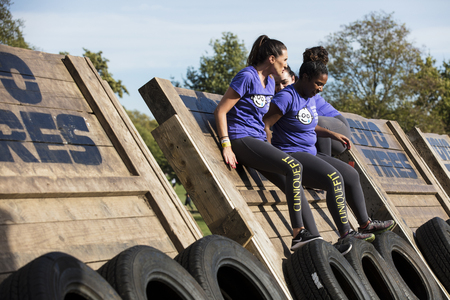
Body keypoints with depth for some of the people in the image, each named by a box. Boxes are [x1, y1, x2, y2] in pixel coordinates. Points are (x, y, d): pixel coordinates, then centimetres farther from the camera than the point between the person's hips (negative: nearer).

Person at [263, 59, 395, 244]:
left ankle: (365, 224, 17)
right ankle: (345, 234, -27)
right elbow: (264, 125, -20)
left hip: (310, 153, 10)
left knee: (351, 175, 7)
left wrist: (332, 135, 18)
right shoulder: (287, 97, -16)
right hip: (291, 155, -10)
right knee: (334, 178, -28)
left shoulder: (311, 97, 14)